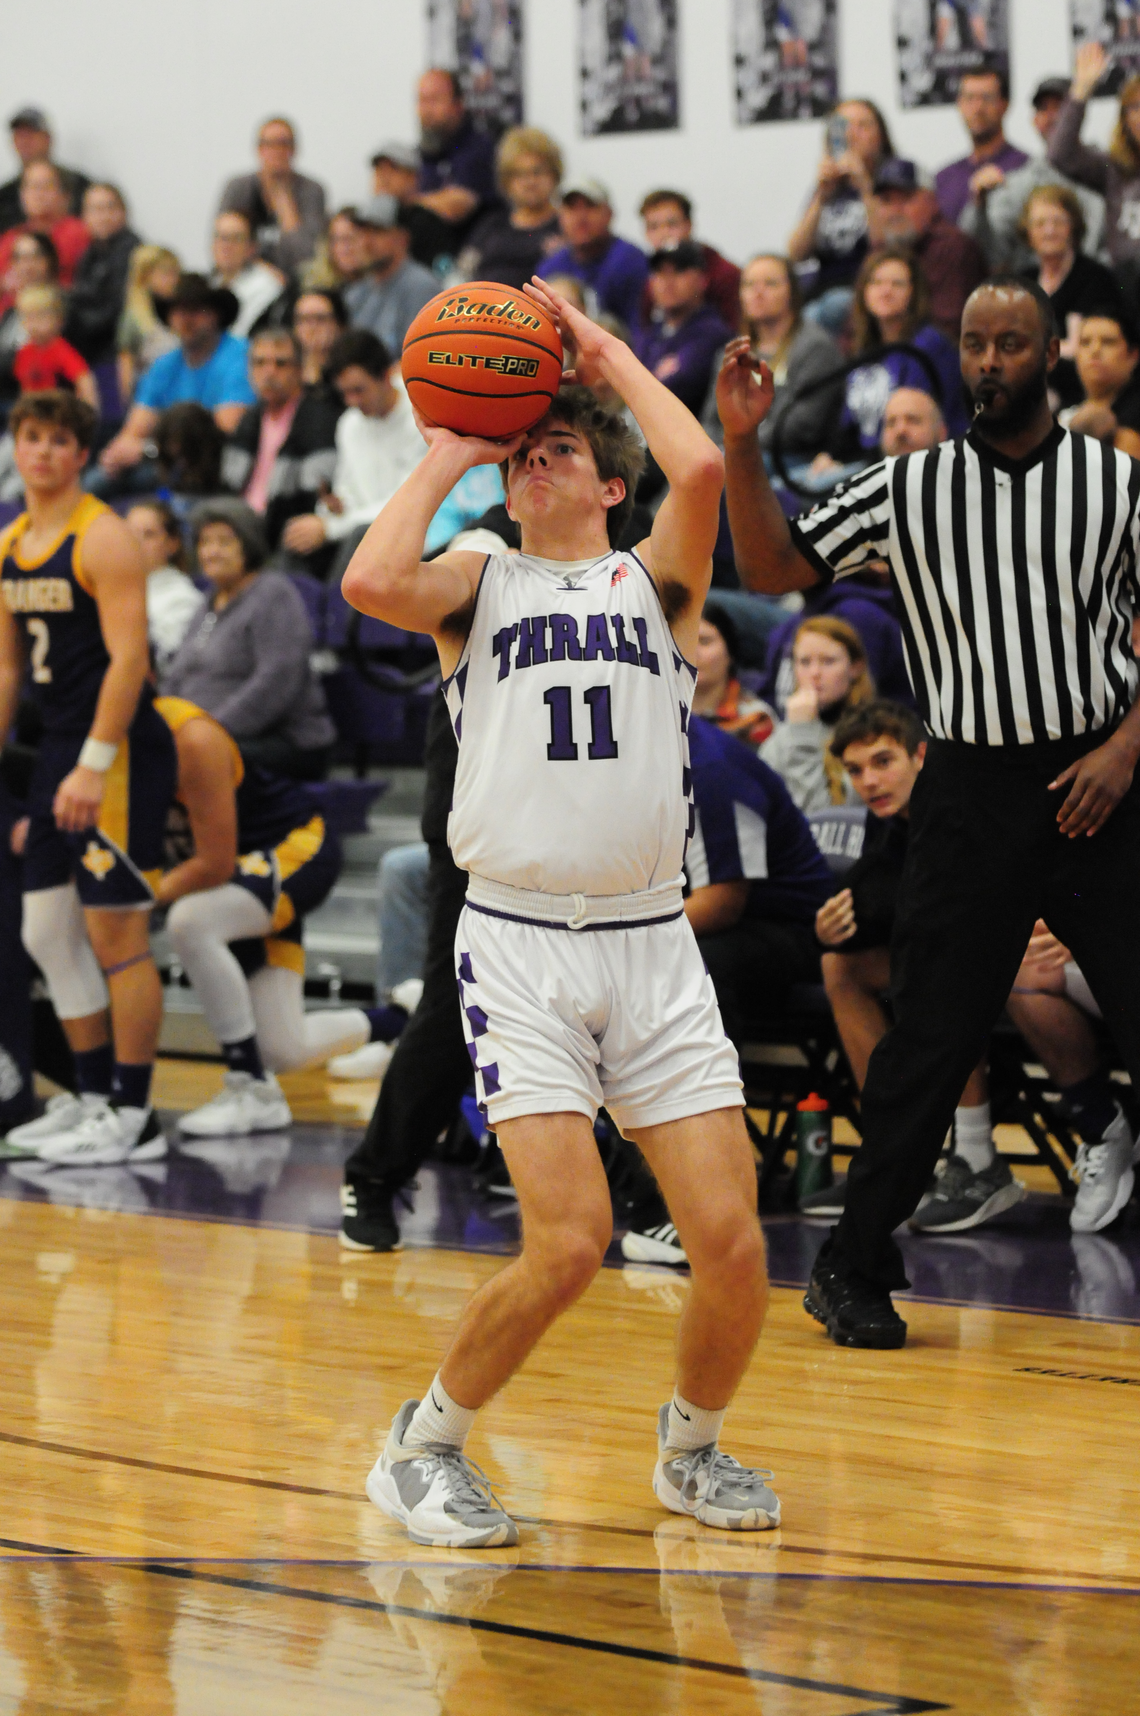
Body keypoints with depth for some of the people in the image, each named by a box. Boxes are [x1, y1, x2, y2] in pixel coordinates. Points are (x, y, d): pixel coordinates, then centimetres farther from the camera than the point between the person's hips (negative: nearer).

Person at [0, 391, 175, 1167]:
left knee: (117, 933, -7)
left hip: (118, 753, -9)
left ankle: (135, 1117, -2)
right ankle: (96, 1095, 22)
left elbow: (128, 657, -19)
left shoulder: (103, 538, -12)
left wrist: (94, 765, -24)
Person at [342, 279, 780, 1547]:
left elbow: (702, 466, -9)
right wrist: (450, 451, 1)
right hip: (519, 943, -2)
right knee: (570, 1243, -17)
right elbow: (370, 583, -13)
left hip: (651, 943, 2)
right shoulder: (479, 587, 10)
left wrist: (603, 349, 4)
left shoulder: (654, 578, 12)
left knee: (732, 1242, -6)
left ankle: (692, 1446, 23)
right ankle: (423, 1446, 7)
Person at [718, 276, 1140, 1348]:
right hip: (971, 790, 0)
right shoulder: (911, 488, 5)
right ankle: (854, 1266, 14)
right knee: (928, 1040, 2)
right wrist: (742, 444, -9)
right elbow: (773, 568, 3)